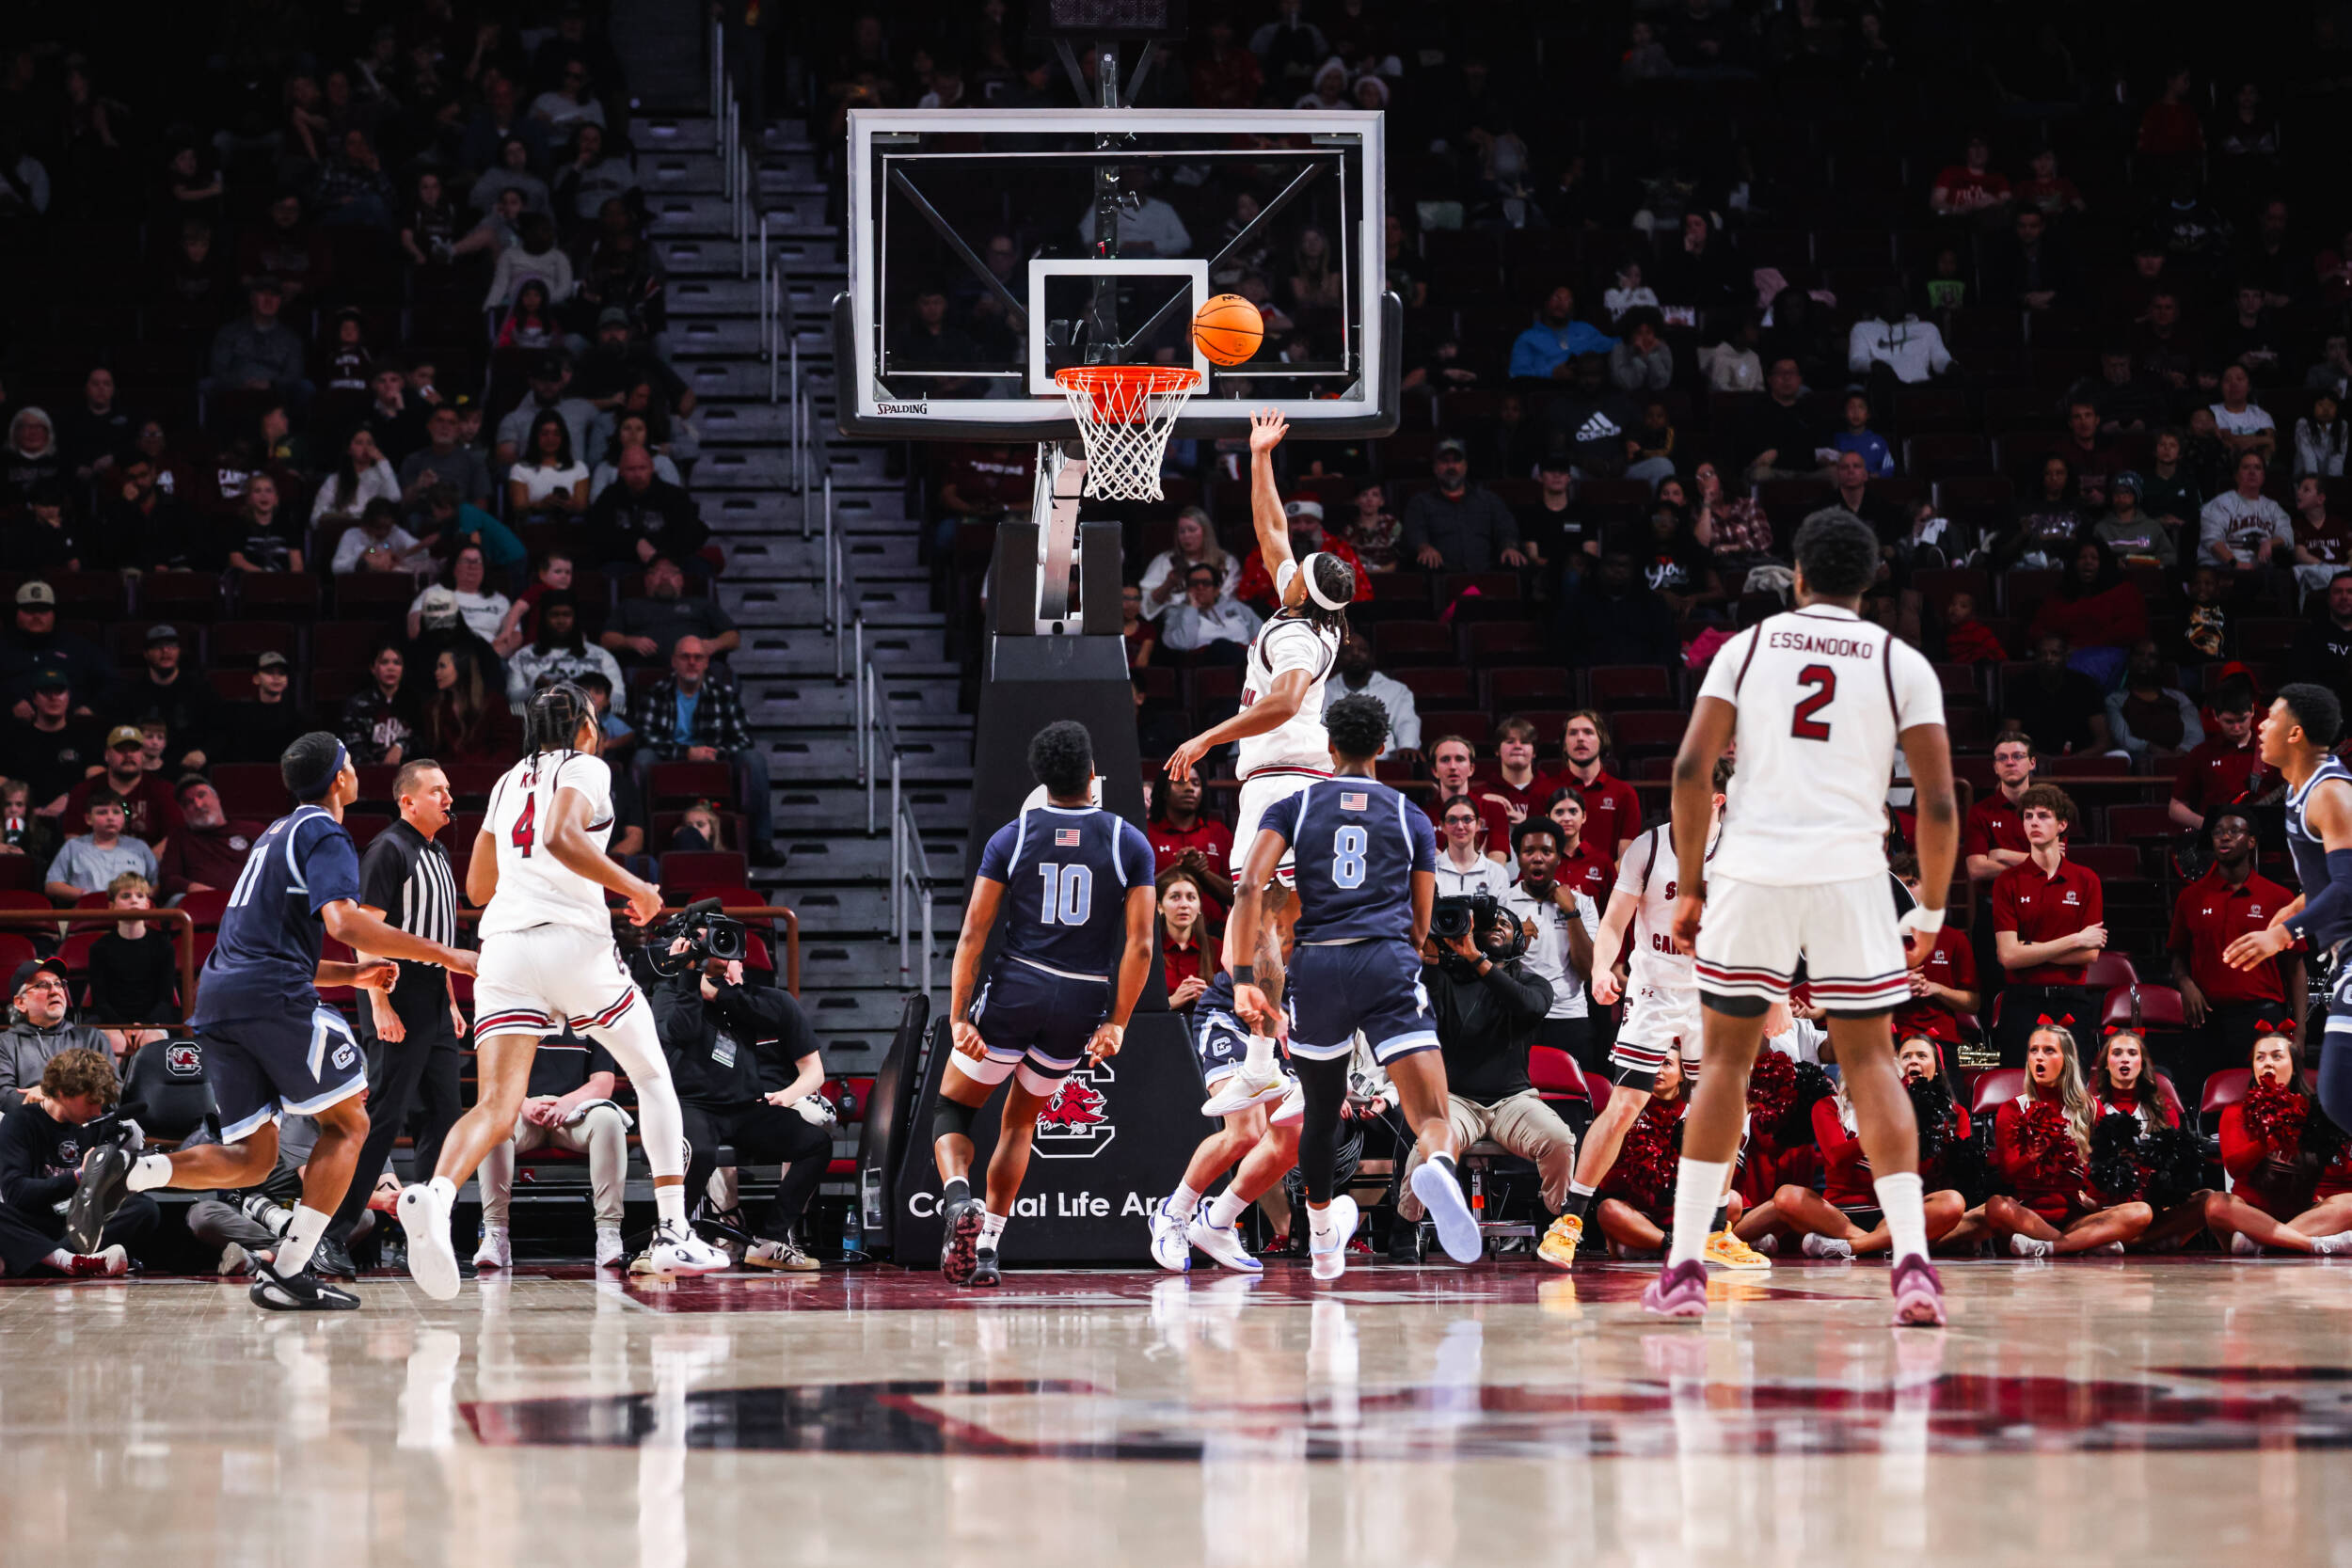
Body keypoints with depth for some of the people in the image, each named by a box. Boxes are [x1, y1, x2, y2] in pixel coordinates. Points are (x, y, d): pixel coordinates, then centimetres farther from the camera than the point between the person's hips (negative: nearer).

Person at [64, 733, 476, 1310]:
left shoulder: (278, 834, 28)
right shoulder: (325, 834, -1)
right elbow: (343, 921, -19)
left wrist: (352, 974, 27)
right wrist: (443, 955, -17)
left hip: (217, 999, 8)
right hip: (272, 996, -8)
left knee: (253, 1157, 9)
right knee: (348, 1123, 3)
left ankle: (126, 1169, -13)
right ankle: (287, 1275, -7)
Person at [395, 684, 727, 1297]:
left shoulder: (509, 781, 23)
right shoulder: (586, 768, 4)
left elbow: (477, 887, 28)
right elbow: (560, 838, -16)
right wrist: (634, 888, -7)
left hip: (503, 947, 4)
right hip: (573, 939, -4)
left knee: (496, 1109, -11)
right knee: (653, 1078, 17)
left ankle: (434, 1197, -42)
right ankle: (673, 1234, 11)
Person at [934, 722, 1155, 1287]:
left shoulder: (1011, 838, 0)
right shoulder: (1130, 844, 2)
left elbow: (972, 935, -4)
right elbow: (1139, 944, -5)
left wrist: (959, 1018, -4)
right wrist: (1116, 1024, -1)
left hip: (1015, 992, -2)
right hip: (1083, 1005, 2)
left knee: (952, 1110, 13)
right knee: (1020, 1121, 21)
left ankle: (958, 1195, -18)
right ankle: (988, 1246, 12)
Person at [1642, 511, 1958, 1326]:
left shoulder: (1747, 646, 9)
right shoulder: (1901, 662, 7)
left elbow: (1691, 769, 1)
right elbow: (1938, 801, 0)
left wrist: (1689, 887, 8)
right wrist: (1930, 912, 10)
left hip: (1751, 870, 1)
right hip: (1851, 873, -1)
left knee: (1726, 1058, 12)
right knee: (1870, 1060, 7)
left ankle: (1684, 1268, 9)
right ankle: (1913, 1264, -8)